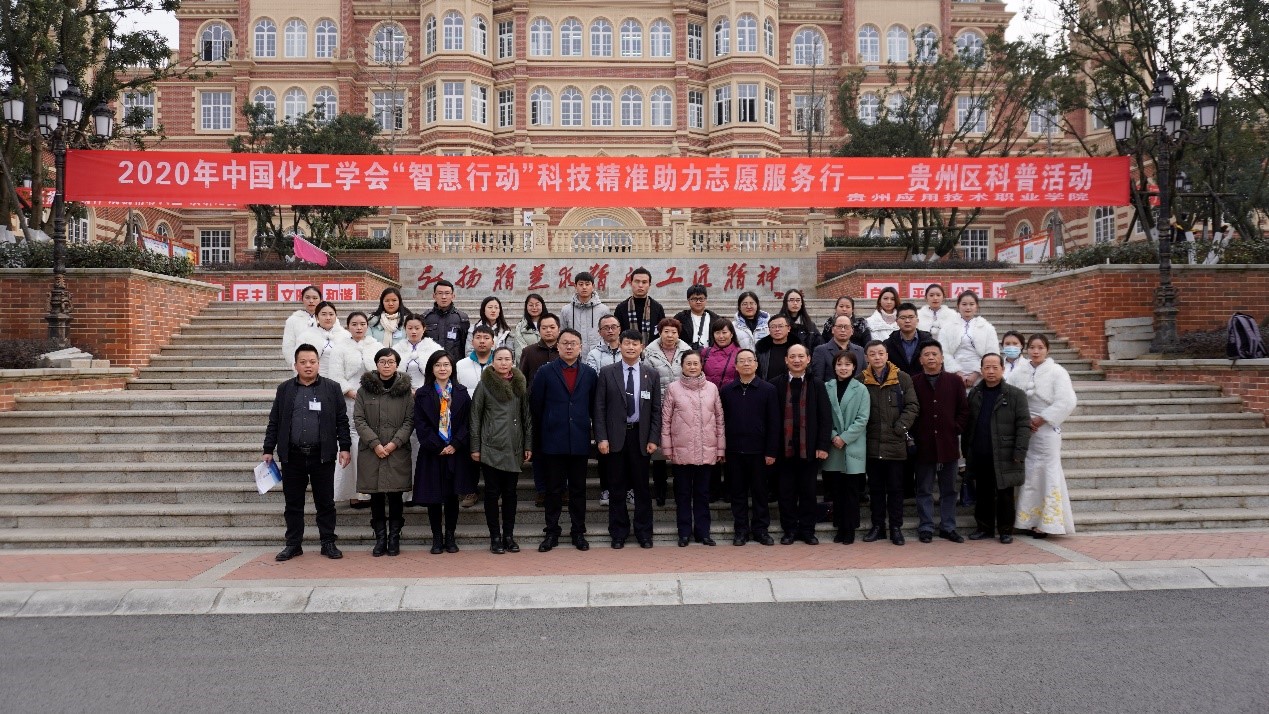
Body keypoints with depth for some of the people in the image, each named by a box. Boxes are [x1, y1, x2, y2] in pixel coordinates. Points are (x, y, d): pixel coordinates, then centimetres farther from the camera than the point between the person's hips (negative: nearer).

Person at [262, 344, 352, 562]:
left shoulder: (332, 388, 4)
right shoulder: (284, 389, 9)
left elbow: (342, 421, 3)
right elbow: (274, 422, 11)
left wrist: (344, 448, -3)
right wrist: (268, 450, 6)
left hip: (322, 455, -1)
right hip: (292, 456, 2)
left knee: (326, 503, 5)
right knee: (293, 503, 8)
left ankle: (328, 543, 14)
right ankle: (293, 544, 18)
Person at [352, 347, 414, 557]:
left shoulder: (405, 390, 5)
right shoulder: (365, 389, 5)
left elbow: (410, 420, 1)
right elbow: (358, 419, 0)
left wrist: (395, 443, -11)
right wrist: (375, 444, -11)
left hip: (398, 452, 0)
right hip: (371, 452, 1)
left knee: (395, 496, 2)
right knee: (376, 496, 4)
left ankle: (394, 537, 11)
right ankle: (380, 538, 13)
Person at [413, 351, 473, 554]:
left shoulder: (461, 393, 7)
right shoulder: (422, 394, 3)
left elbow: (467, 423, 2)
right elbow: (421, 424, -3)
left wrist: (455, 445, -10)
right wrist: (437, 447, -11)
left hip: (456, 452, 1)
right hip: (432, 452, -1)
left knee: (452, 496, 6)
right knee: (433, 497, 3)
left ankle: (450, 537, 16)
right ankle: (437, 538, 13)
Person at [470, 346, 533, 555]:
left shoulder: (520, 384, 7)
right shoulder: (484, 385, 0)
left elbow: (527, 416, 9)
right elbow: (475, 417, 1)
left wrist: (528, 445, 5)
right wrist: (475, 447, -2)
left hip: (514, 448, 2)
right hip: (490, 447, -2)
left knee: (510, 492, 7)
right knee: (492, 492, 2)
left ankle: (509, 535, 16)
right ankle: (495, 537, 10)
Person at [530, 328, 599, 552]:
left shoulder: (590, 374, 7)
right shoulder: (545, 372, 2)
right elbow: (535, 406, 2)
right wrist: (538, 439, 1)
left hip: (580, 441, 2)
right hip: (553, 441, -1)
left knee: (578, 489, 8)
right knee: (553, 489, 6)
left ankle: (578, 533, 18)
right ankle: (552, 532, 16)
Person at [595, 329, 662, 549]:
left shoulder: (651, 374, 5)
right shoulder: (607, 373, 2)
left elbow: (656, 409, 5)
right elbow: (600, 408, 0)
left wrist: (654, 439, -3)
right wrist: (601, 438, -7)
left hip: (640, 436, 1)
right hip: (615, 437, -1)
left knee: (642, 487, 6)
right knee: (617, 487, 6)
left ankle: (644, 533, 17)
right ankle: (618, 533, 17)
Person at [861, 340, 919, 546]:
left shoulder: (902, 378, 0)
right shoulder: (862, 380, 1)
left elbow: (913, 406, -2)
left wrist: (900, 427, -10)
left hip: (896, 444, -1)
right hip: (872, 444, 1)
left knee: (895, 488, 6)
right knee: (875, 488, 11)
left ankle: (896, 527, 16)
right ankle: (877, 525, 21)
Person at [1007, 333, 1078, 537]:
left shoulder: (1057, 372, -4)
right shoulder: (1018, 373, 4)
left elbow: (1066, 402, -11)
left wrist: (1041, 420, -12)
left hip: (1048, 430, -3)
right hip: (1024, 430, 3)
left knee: (1048, 473, -1)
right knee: (1028, 473, 5)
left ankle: (1047, 522, 5)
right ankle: (1029, 519, 12)